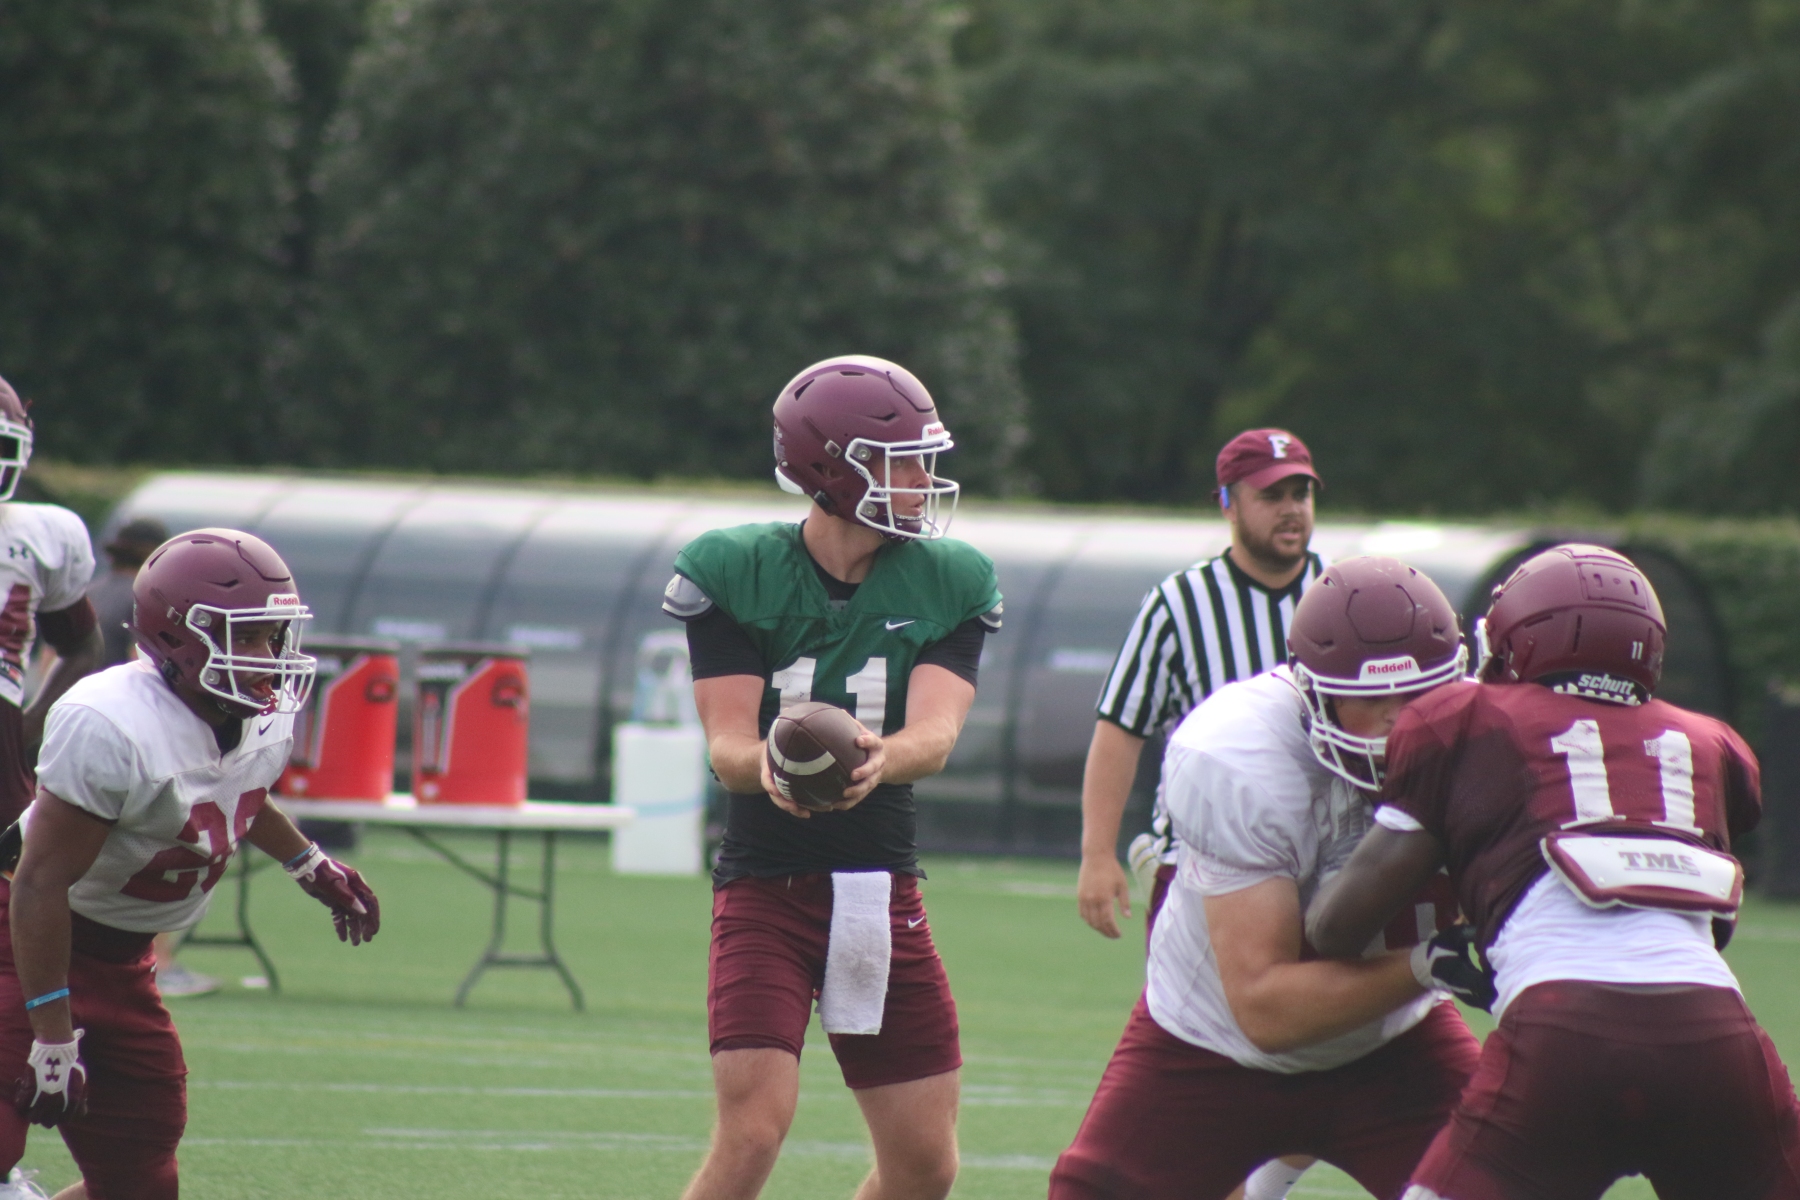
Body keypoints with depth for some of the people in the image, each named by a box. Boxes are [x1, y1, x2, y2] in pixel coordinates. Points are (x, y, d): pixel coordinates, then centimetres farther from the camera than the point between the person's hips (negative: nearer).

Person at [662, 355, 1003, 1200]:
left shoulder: (947, 585, 2)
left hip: (883, 892, 4)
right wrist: (765, 764, -37)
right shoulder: (734, 573, -7)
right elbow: (727, 745, -12)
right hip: (768, 886, -4)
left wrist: (878, 757, -36)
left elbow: (935, 735, -12)